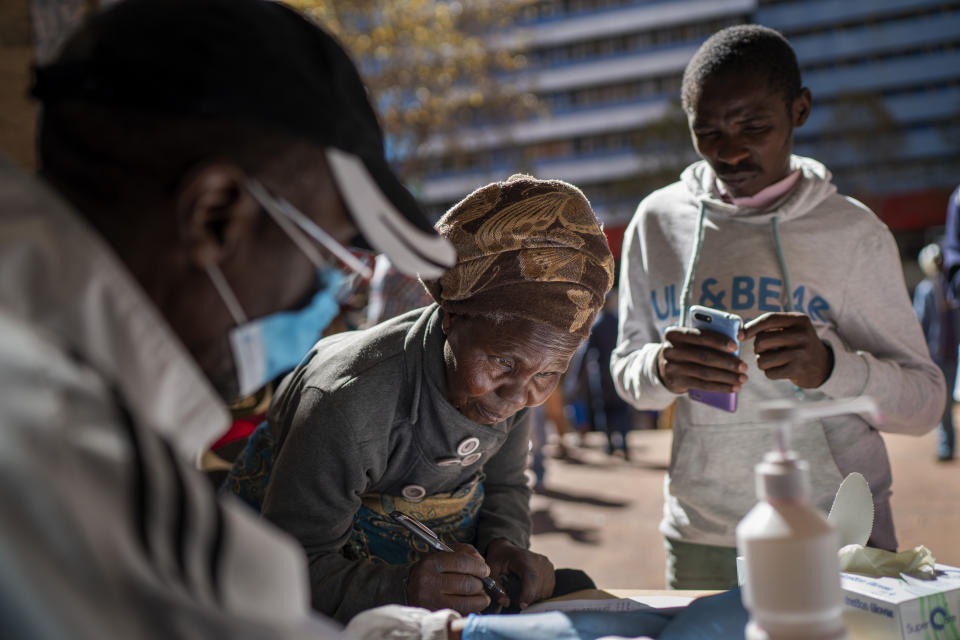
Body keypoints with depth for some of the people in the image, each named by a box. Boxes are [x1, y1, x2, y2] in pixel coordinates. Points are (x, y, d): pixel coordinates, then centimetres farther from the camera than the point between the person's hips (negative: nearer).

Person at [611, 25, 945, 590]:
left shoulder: (854, 232, -4)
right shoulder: (658, 221, 2)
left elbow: (925, 401, -5)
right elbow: (627, 373, 8)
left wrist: (830, 365, -26)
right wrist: (662, 370, -16)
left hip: (837, 540, -1)